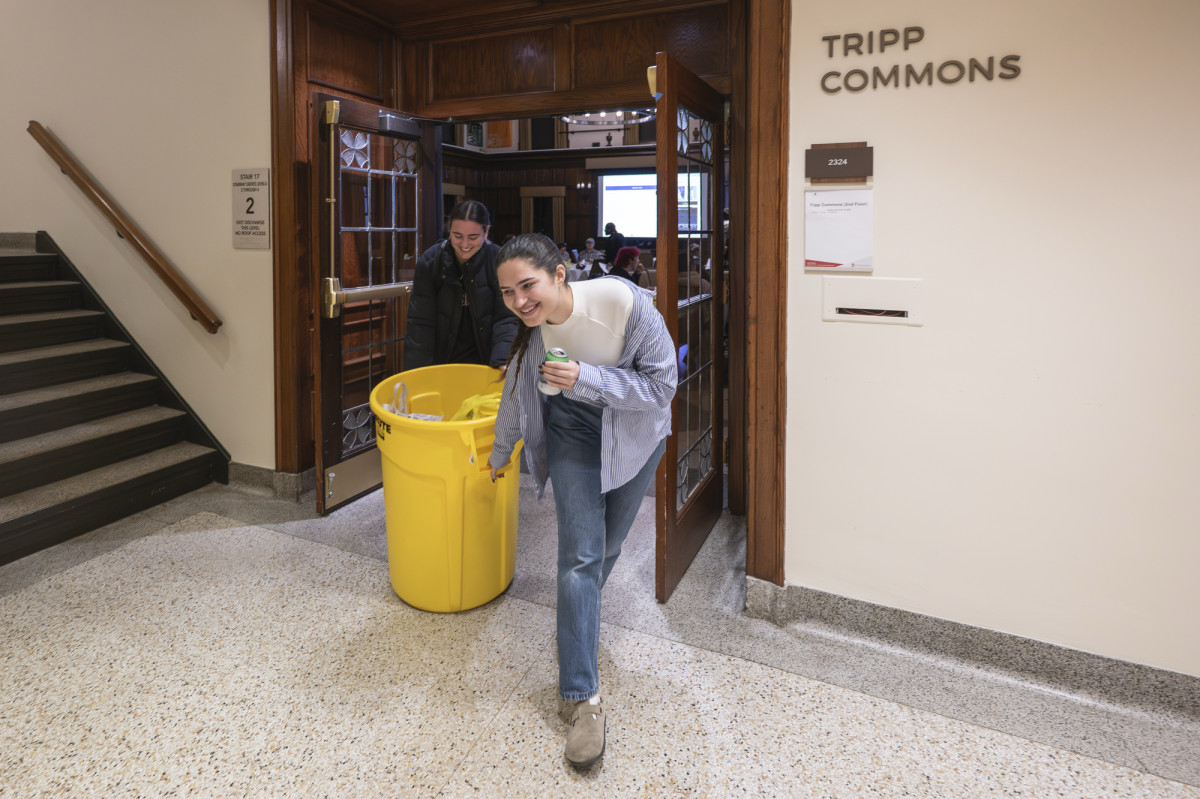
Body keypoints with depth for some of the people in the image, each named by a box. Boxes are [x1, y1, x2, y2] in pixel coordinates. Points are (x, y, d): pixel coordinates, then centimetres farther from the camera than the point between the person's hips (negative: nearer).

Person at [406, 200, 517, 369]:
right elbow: (421, 322, -9)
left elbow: (506, 317, -15)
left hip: (485, 361, -1)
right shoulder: (429, 261, -9)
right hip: (442, 360, 1)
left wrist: (503, 363, -29)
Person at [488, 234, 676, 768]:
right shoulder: (528, 328, -18)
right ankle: (583, 697, 0)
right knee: (580, 555, -8)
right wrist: (500, 454, 14)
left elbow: (662, 384, -25)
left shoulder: (625, 302, -31)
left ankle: (578, 613, 49)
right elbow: (516, 393, 0)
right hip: (573, 433, 1)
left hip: (634, 433, -1)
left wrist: (585, 378, -36)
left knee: (608, 545, 15)